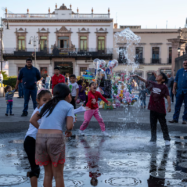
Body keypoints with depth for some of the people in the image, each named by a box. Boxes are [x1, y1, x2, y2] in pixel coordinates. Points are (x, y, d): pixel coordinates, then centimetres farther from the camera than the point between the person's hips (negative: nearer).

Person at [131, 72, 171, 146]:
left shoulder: (164, 87, -7)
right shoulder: (152, 84, 7)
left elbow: (168, 97, -13)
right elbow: (145, 81, 18)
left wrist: (169, 106, -23)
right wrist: (137, 76, 13)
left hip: (160, 109, -5)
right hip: (153, 108, 5)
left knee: (163, 124, 4)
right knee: (152, 124, 9)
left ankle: (167, 139, 15)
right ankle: (153, 140, 19)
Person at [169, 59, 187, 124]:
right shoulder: (179, 71, 10)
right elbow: (176, 80, 11)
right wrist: (174, 88, 4)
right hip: (179, 91, 3)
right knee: (177, 105, 5)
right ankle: (175, 118, 9)